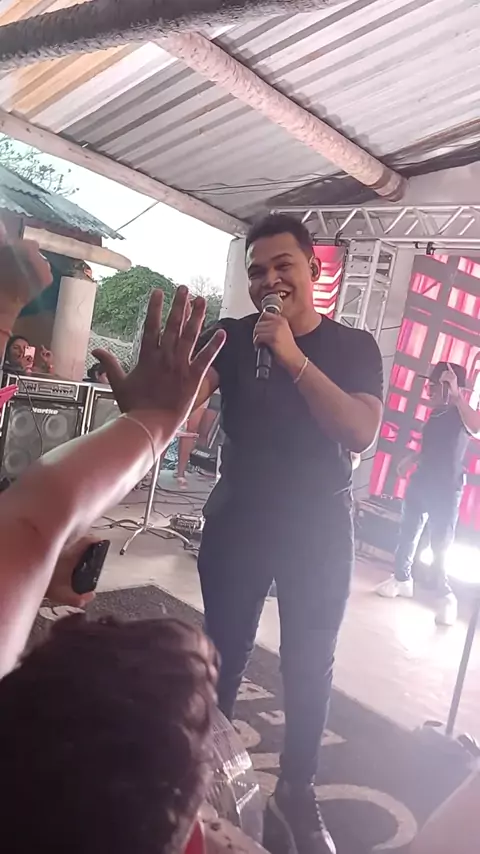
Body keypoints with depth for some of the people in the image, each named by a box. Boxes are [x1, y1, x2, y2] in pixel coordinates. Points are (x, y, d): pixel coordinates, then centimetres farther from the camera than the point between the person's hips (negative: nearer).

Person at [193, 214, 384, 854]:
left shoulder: (354, 347, -3)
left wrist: (294, 359, -25)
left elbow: (362, 433, -18)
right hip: (238, 518, 1)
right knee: (223, 652, 12)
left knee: (310, 664, 9)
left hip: (319, 527, 0)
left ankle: (297, 793, 28)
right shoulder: (234, 338, -2)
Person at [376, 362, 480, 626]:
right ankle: (402, 578, 31)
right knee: (407, 534, 14)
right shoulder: (435, 414, 10)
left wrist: (456, 396, -46)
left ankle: (446, 595, 14)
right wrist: (410, 460, 13)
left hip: (446, 490, -7)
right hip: (421, 483, 7)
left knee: (440, 545, -3)